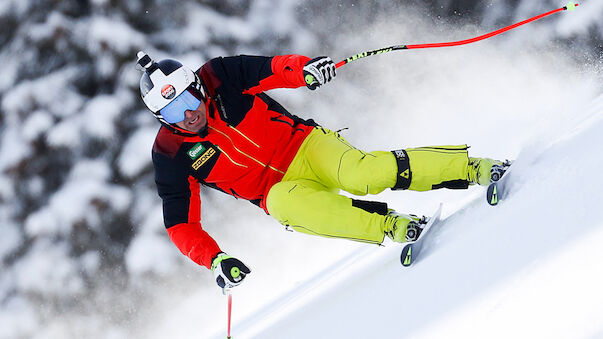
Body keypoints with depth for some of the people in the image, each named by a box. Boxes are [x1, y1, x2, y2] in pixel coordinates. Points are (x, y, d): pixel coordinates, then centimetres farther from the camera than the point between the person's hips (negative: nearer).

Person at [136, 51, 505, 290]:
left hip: (304, 145, 0)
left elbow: (271, 68, -10)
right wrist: (215, 260, -23)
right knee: (286, 203, -37)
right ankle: (391, 225, -35)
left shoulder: (219, 78, -10)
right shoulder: (171, 156, -9)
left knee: (362, 174, -31)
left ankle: (473, 167, -23)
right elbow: (181, 225, -7)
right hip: (280, 190, 1)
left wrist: (304, 68, -34)